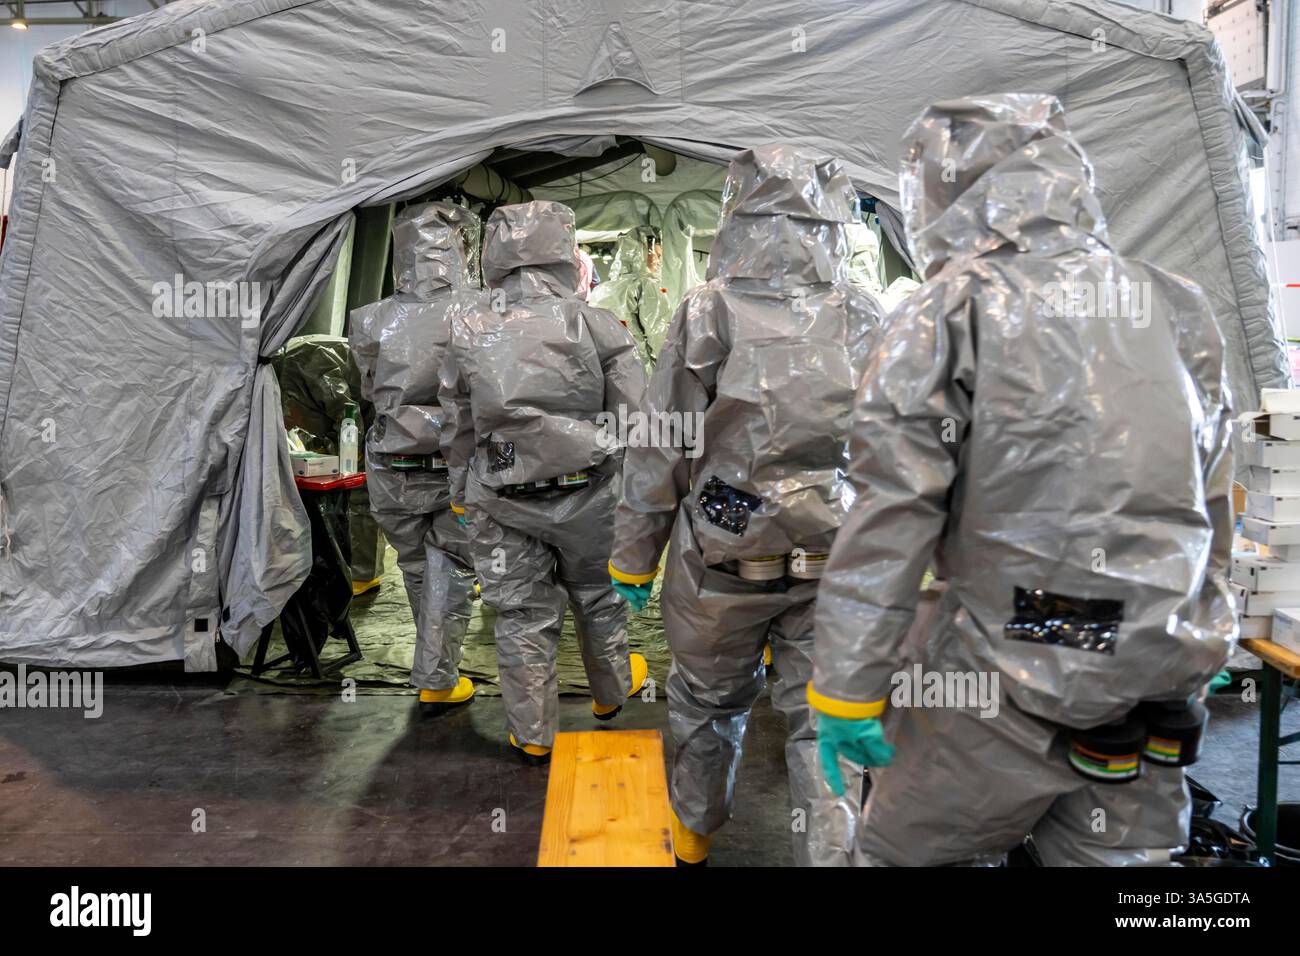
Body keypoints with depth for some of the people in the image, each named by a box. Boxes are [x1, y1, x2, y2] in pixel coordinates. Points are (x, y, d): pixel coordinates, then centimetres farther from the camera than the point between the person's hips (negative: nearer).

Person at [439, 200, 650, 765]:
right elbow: (634, 415, -7)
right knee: (598, 596, 21)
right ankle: (611, 692, 42)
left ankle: (533, 734, 24)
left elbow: (457, 429, 5)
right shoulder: (596, 324, -9)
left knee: (522, 614, 12)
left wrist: (462, 496, 17)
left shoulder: (467, 332, -1)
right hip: (587, 492, -1)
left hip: (502, 504, 1)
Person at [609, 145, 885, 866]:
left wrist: (633, 556, 3)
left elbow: (659, 450, -8)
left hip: (722, 561, 0)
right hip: (836, 564, 1)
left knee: (708, 699, 21)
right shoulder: (870, 325, -3)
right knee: (823, 721, 12)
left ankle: (693, 833, 44)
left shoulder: (707, 315, -12)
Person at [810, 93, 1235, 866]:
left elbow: (890, 508, -15)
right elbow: (1210, 508, 15)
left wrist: (848, 683, -11)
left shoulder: (953, 309, -8)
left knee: (912, 849, 11)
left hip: (1011, 667, -6)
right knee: (1115, 851, 18)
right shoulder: (1181, 311, 10)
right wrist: (1192, 647, 26)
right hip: (1160, 679, 6)